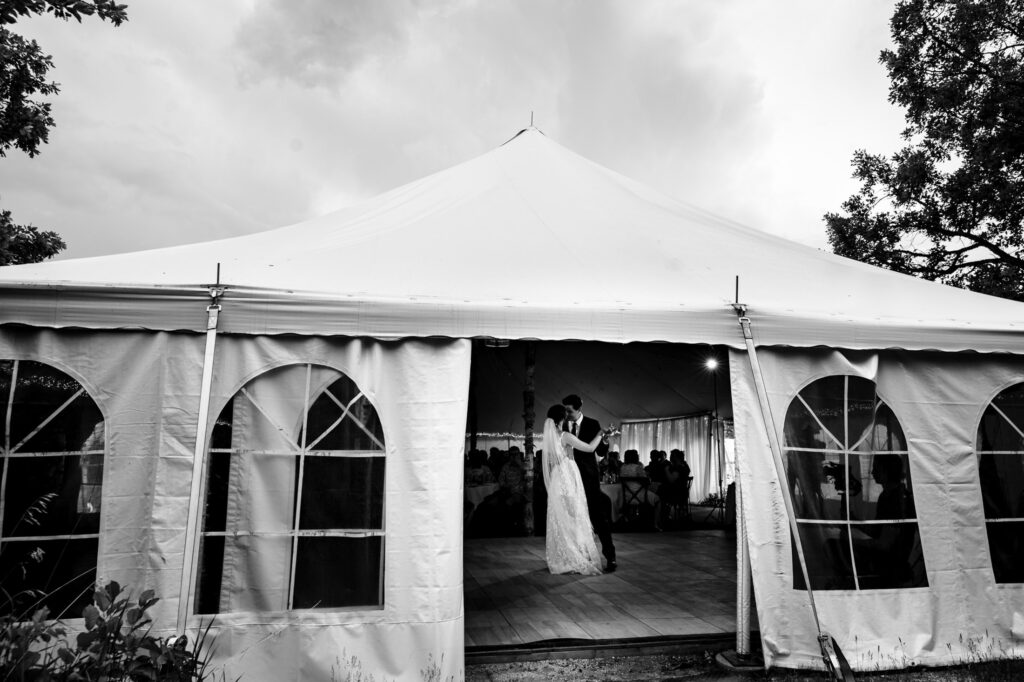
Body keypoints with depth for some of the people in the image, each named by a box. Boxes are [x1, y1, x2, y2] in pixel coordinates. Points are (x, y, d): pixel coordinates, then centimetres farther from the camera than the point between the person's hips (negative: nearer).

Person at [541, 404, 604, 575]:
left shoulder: (549, 436, 6)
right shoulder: (565, 436, -15)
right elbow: (590, 448, -13)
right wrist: (600, 433, -1)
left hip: (556, 481, 7)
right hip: (569, 480, -7)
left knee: (559, 520, 12)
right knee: (574, 519, 0)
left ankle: (561, 560, 18)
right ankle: (579, 561, 5)